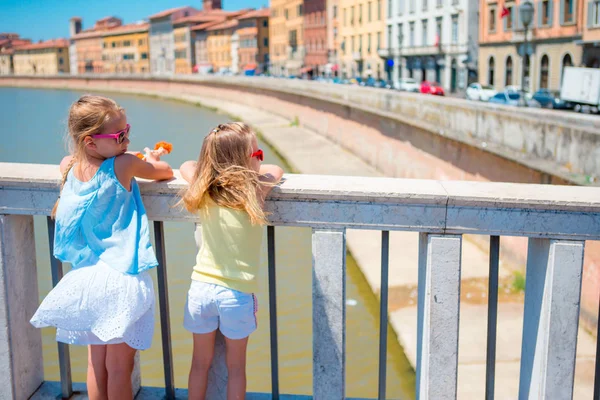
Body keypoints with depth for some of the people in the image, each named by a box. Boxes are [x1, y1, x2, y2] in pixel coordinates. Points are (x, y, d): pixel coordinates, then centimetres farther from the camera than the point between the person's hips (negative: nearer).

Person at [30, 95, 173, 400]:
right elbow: (165, 172, 0)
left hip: (87, 278, 6)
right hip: (121, 279, -6)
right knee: (119, 366, 6)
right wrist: (151, 159, 21)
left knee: (96, 362, 18)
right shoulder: (124, 165, -15)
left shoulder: (68, 167, 1)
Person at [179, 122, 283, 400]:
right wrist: (250, 169, 17)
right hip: (237, 293, -3)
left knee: (201, 363, 18)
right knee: (235, 367, 14)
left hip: (201, 288, 3)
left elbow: (186, 166, 17)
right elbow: (277, 170, 7)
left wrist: (214, 167, 21)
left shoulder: (202, 190, -5)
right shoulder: (255, 192, -14)